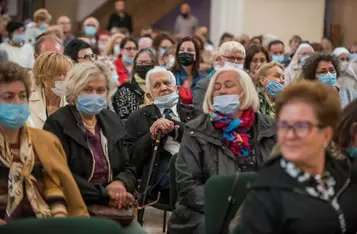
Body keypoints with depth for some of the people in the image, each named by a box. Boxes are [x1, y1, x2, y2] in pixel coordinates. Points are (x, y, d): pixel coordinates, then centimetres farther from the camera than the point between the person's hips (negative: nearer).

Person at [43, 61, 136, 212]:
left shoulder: (112, 121, 14)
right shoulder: (57, 124, -4)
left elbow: (128, 169, 14)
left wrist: (120, 184, -9)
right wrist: (105, 194, -16)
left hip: (114, 205, 6)